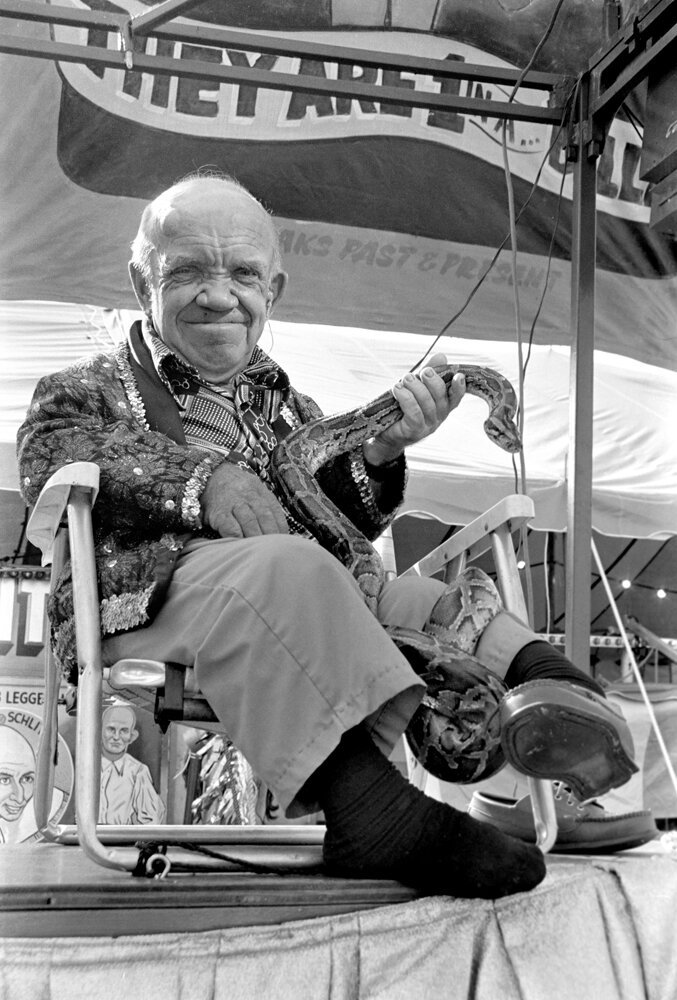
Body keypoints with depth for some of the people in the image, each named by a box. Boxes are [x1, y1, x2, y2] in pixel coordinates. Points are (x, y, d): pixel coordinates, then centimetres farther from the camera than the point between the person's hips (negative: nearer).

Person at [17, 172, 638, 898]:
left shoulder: (287, 408, 27)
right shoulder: (85, 391, 14)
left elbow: (344, 526, 16)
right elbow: (54, 458, -9)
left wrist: (379, 450, -5)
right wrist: (199, 478, -22)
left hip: (296, 617, 6)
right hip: (146, 600, -6)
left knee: (429, 599, -11)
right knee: (284, 567, -34)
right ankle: (358, 792, -44)